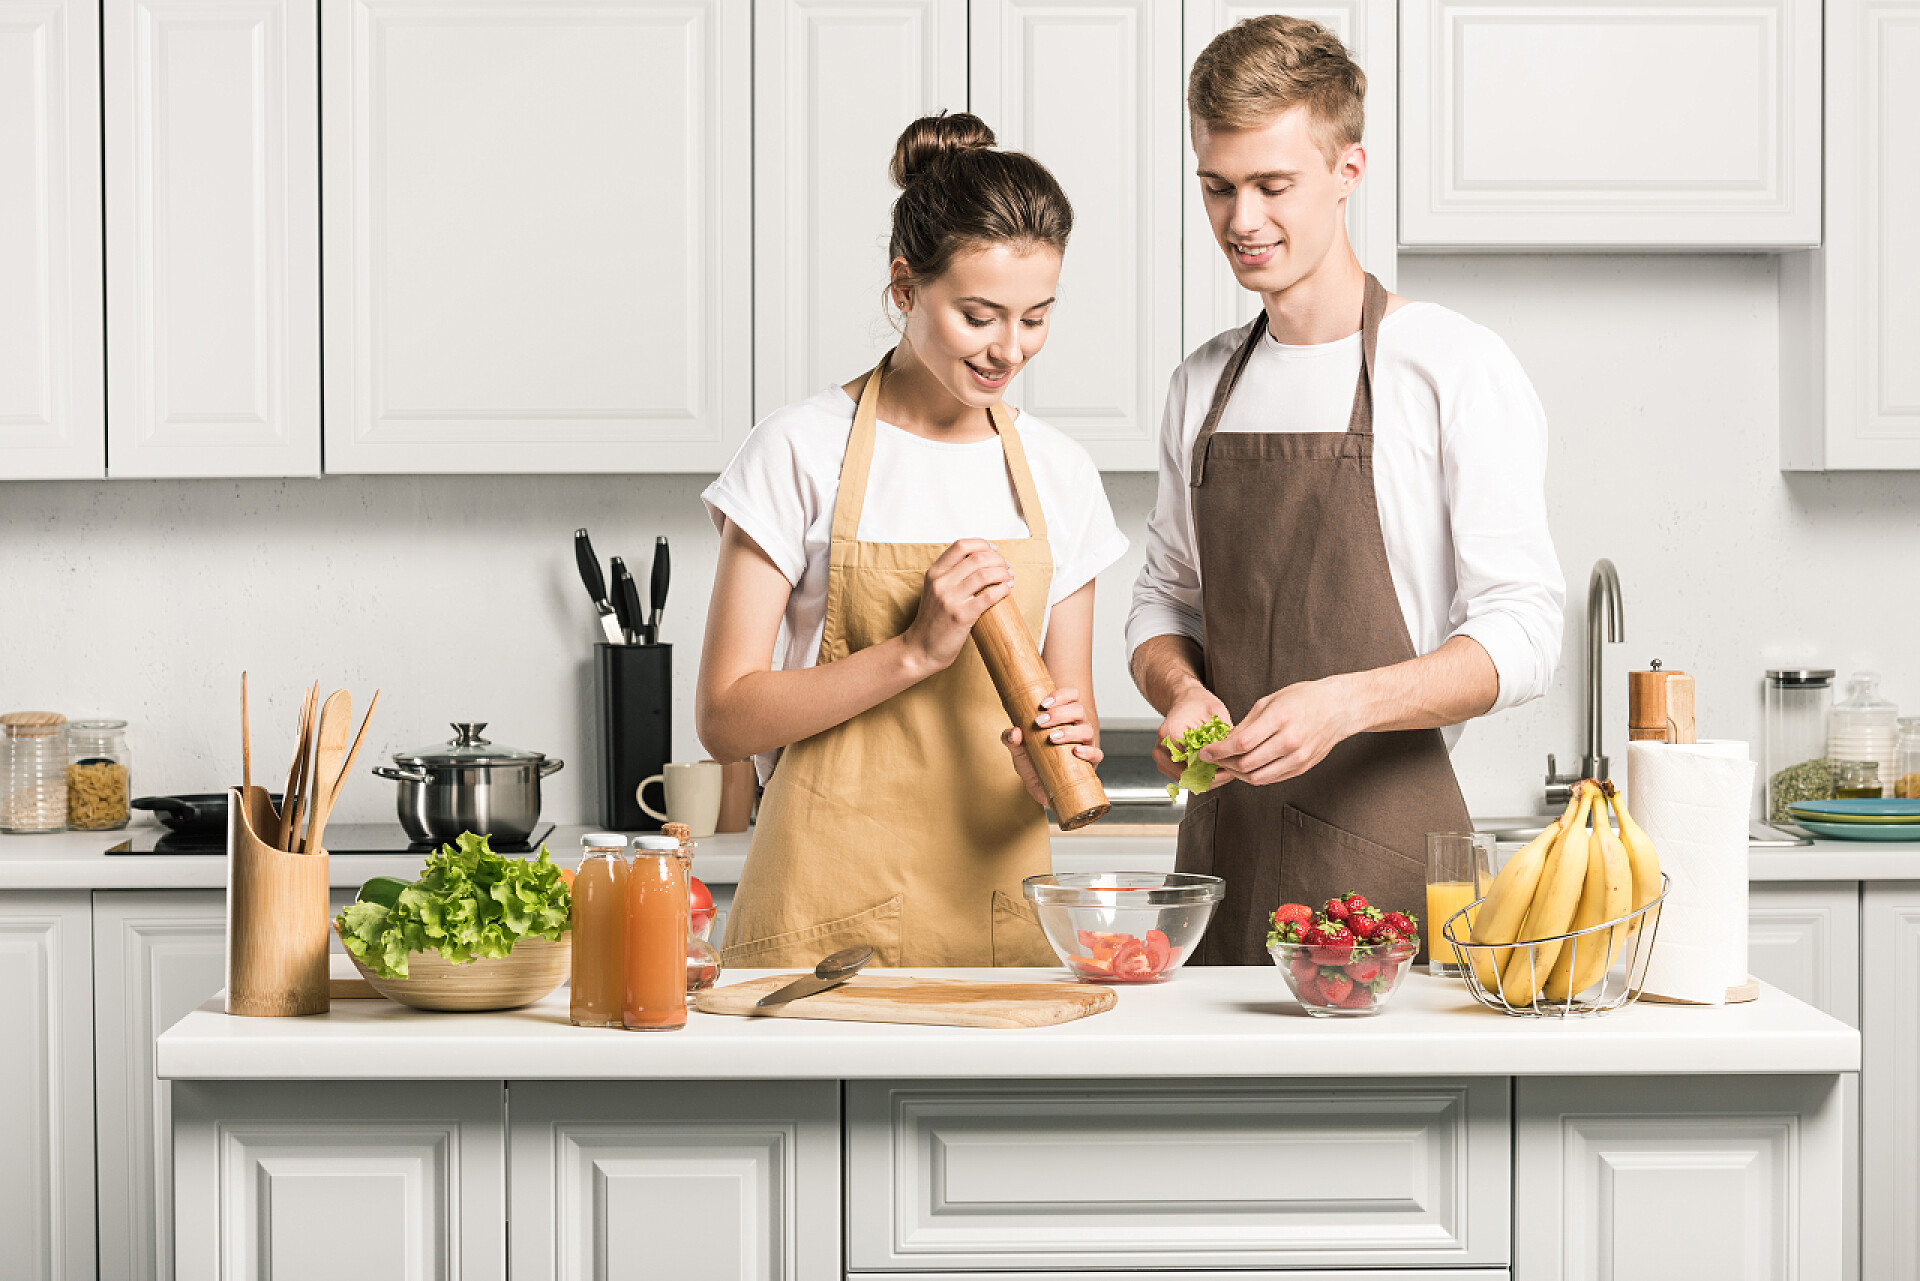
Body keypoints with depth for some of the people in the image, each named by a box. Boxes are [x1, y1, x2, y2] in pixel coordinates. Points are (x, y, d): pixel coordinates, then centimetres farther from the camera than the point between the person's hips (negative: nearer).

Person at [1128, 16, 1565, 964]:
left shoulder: (1454, 368, -4)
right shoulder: (1201, 388, 14)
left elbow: (1522, 633, -9)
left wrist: (1343, 703, -24)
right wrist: (1182, 690, -3)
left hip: (1385, 858, -4)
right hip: (1221, 847, 5)